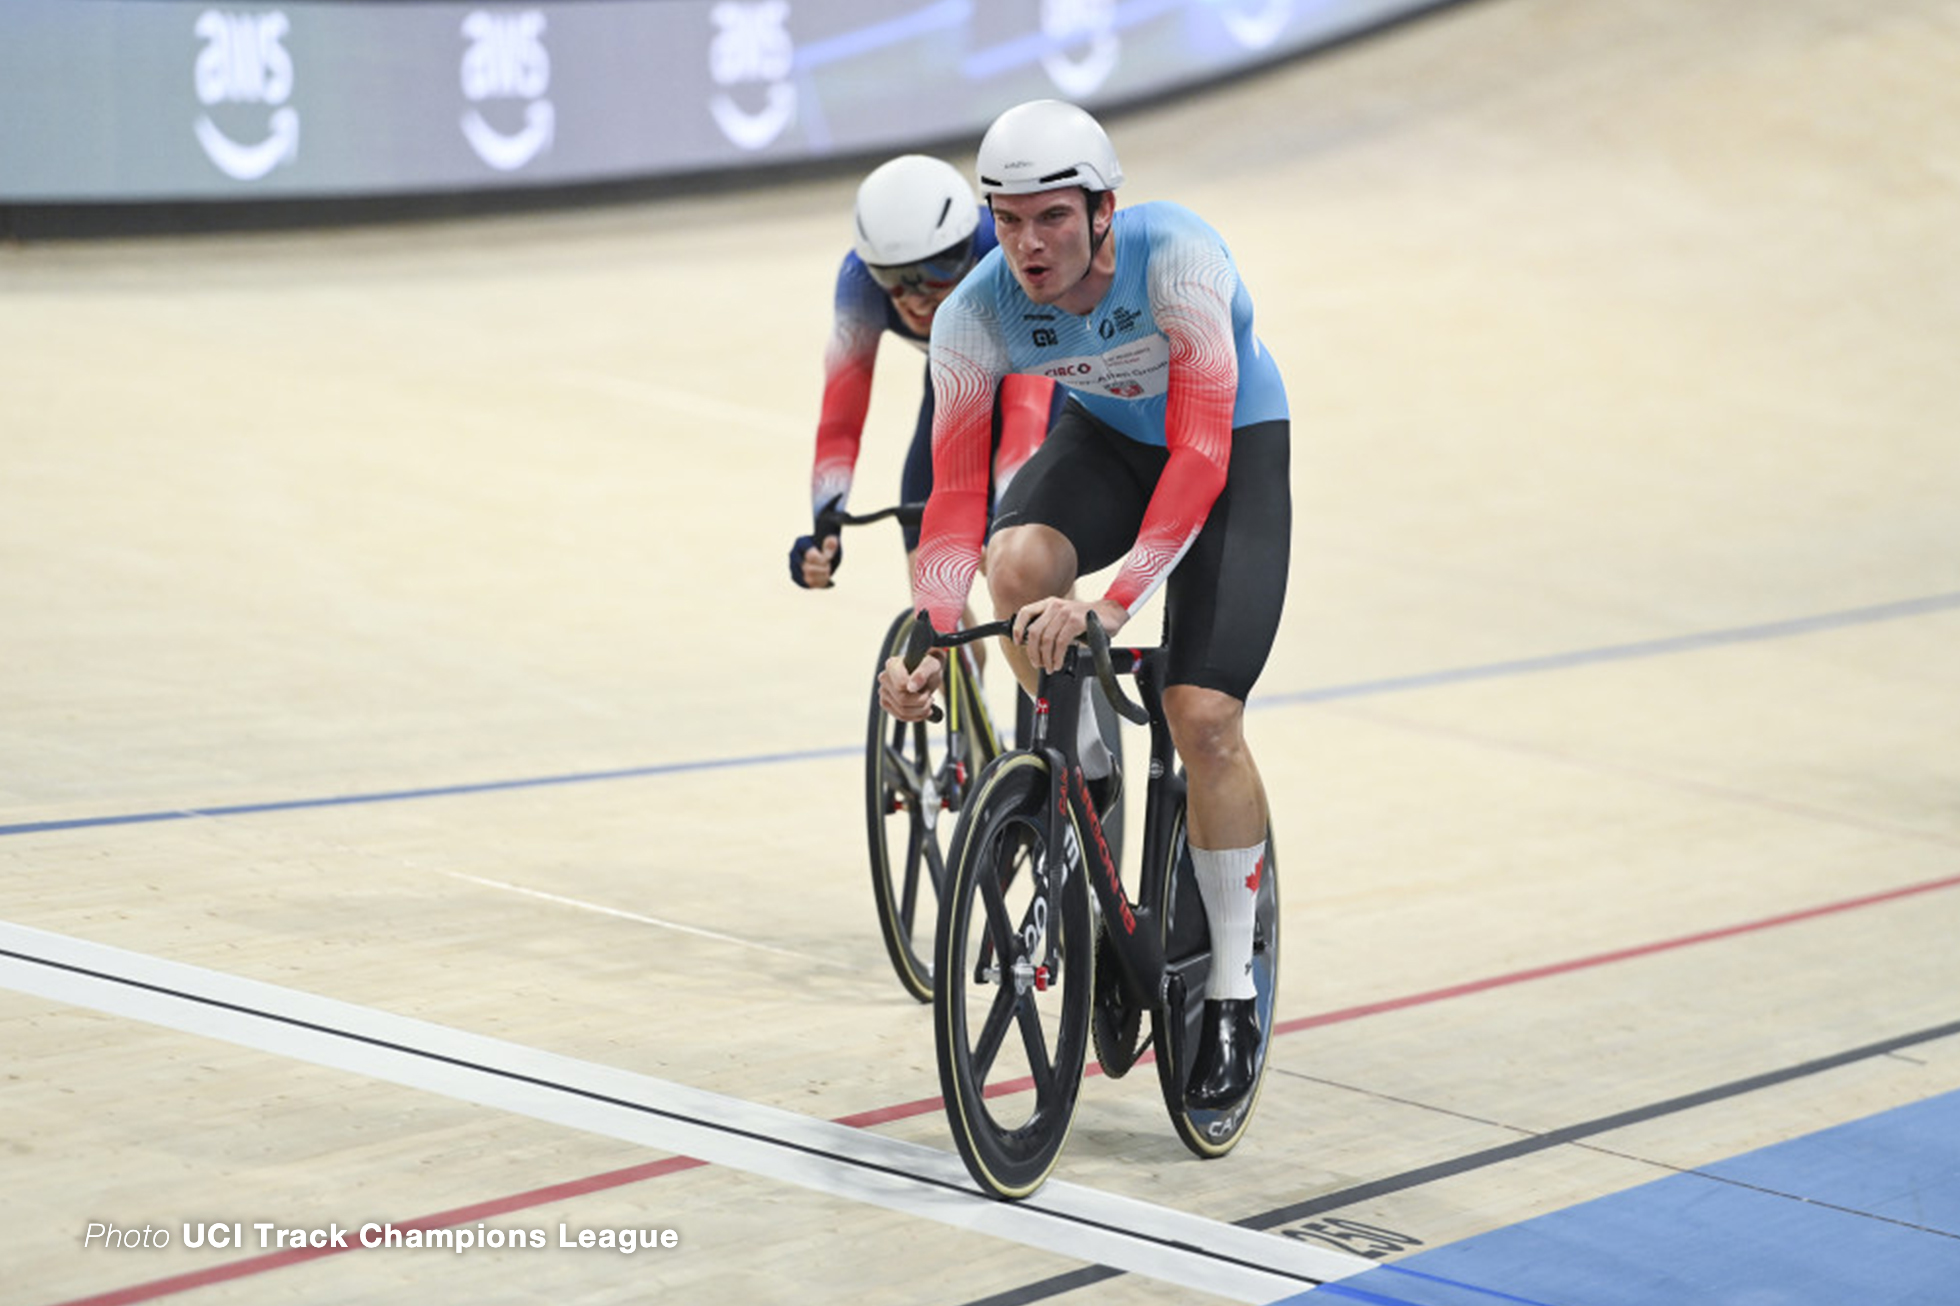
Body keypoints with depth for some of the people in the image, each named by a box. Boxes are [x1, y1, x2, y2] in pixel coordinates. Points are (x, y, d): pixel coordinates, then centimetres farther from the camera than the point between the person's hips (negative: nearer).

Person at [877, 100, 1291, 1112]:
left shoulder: (1175, 255, -35)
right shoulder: (974, 315, -24)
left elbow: (1200, 455, -41)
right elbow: (956, 492, -22)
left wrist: (1115, 601, -51)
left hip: (1235, 444, -3)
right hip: (1104, 434, 3)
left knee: (1203, 717, -16)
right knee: (1017, 560, -32)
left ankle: (1233, 991, 0)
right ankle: (1082, 766, -2)